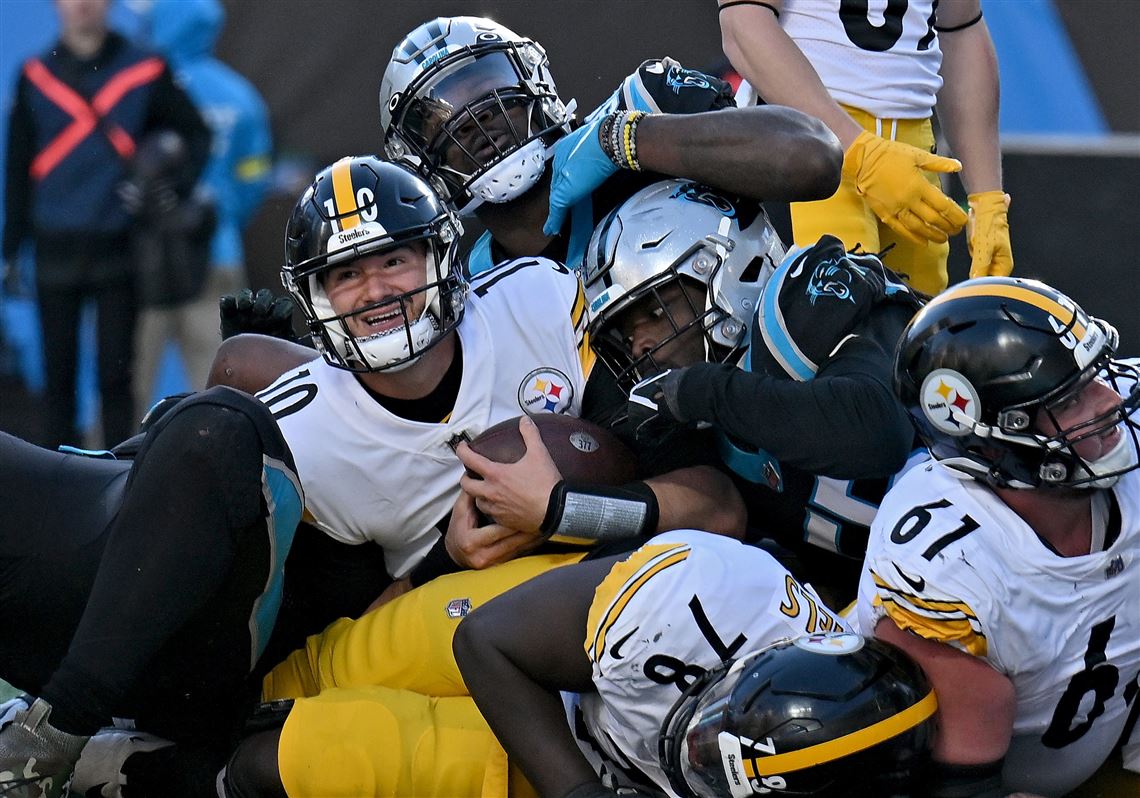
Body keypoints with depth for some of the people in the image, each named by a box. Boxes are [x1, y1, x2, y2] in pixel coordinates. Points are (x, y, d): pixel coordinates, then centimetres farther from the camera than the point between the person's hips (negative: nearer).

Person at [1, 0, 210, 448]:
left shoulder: (145, 72, 1)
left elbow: (196, 134, 10)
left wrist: (177, 192, -6)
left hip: (117, 248, -1)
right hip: (56, 252, 1)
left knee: (115, 374, 1)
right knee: (59, 374, 5)